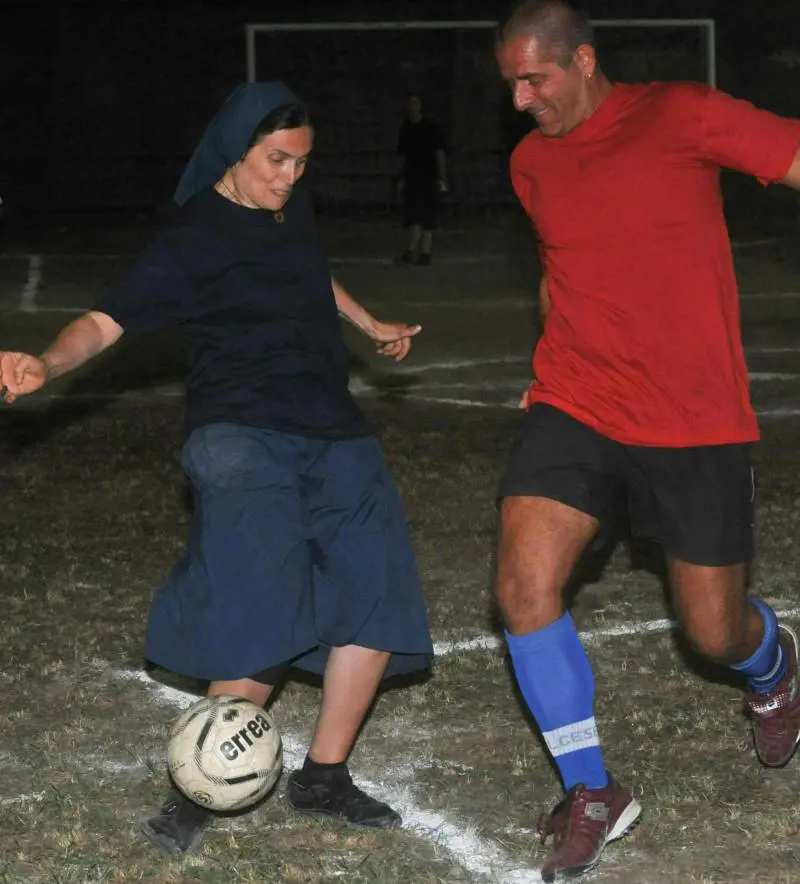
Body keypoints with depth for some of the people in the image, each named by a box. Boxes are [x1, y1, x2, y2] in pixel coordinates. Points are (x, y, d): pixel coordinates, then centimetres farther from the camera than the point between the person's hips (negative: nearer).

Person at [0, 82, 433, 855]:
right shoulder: (192, 238, -8)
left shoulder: (295, 211, 12)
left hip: (331, 433, 7)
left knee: (376, 596, -2)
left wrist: (369, 325, 45)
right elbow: (110, 318, -18)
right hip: (242, 436, -7)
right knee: (267, 617, -22)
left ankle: (323, 774, 12)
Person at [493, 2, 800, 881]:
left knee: (715, 633, 6)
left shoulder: (682, 116, -10)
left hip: (694, 421, -4)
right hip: (574, 408, 4)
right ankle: (591, 793, 5)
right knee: (524, 591, -14)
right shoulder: (530, 162, 7)